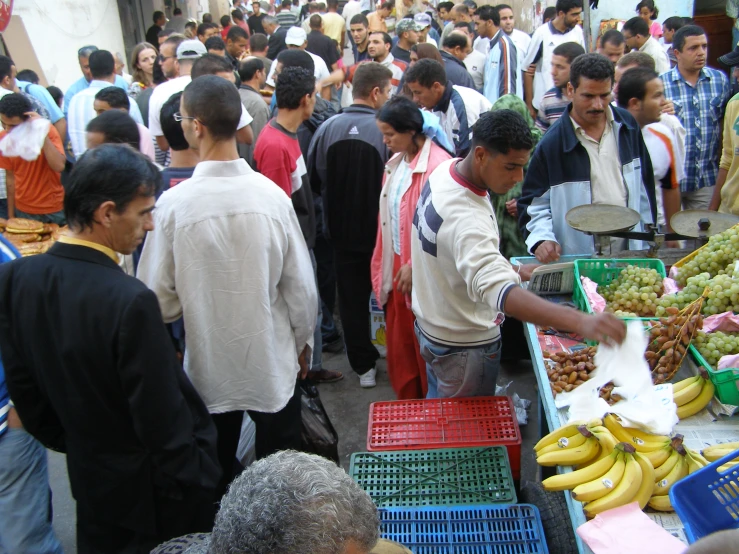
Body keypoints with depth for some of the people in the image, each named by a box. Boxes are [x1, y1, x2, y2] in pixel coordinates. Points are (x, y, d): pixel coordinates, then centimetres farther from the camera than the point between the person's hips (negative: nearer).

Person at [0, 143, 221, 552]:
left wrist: (69, 443, 16)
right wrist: (190, 486, -9)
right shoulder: (130, 301, -32)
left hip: (89, 477, 6)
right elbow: (162, 416, -25)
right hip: (150, 488, -6)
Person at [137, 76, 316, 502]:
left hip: (209, 367, 0)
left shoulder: (174, 204, -20)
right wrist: (303, 342, 9)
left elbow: (160, 299, -12)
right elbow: (301, 287, -9)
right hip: (275, 362, 1)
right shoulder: (272, 196, -17)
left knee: (216, 480, 23)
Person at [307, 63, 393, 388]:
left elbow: (314, 179, 1)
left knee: (351, 298, 14)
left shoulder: (327, 128, -9)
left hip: (341, 229, 2)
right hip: (380, 230, -2)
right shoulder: (386, 130, -18)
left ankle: (363, 365, 24)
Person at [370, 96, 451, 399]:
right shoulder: (396, 163, 9)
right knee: (399, 345, 16)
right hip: (396, 270, 8)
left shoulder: (437, 165, -17)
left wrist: (415, 266, -18)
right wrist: (384, 267, 12)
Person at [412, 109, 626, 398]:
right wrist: (581, 322, -61)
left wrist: (505, 268, 7)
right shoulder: (466, 219, -38)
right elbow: (500, 293, -52)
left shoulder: (445, 169, -7)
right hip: (464, 345, -9)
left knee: (439, 403, 29)